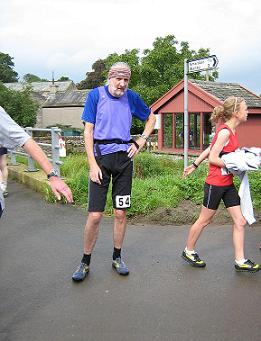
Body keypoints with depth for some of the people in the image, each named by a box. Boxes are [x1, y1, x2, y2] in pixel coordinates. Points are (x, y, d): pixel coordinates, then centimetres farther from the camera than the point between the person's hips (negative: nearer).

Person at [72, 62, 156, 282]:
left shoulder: (131, 97, 6)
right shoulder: (96, 95, -2)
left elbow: (151, 118, 22)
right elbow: (88, 131, -4)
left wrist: (141, 141, 7)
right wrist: (93, 164, -11)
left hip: (124, 157, 3)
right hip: (101, 157, -3)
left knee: (121, 213, 8)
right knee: (95, 215, -5)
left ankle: (117, 257, 25)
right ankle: (85, 262, 13)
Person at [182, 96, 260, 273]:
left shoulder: (231, 131, 9)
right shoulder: (225, 132, -18)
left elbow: (210, 149, 14)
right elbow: (213, 158, -20)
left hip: (228, 184, 9)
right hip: (215, 183, -9)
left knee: (240, 221, 5)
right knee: (204, 220, 7)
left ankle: (240, 261, 12)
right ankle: (189, 251, 26)